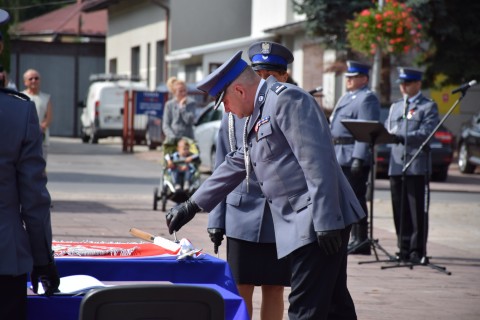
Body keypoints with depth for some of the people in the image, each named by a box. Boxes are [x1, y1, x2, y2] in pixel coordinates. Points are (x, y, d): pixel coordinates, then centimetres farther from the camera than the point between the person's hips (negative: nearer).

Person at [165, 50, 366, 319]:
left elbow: (317, 163, -20)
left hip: (316, 225, -10)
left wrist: (325, 222, -24)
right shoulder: (259, 114, 20)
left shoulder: (285, 100, -12)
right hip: (301, 225, 10)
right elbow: (237, 164, 29)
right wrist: (192, 206, 30)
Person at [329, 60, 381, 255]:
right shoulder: (347, 97, 21)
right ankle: (355, 238, 21)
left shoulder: (367, 98, -10)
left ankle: (361, 240, -4)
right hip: (340, 157, 10)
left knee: (356, 198, -8)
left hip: (354, 157, -10)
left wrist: (358, 158, -25)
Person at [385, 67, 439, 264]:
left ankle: (417, 251, -1)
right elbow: (388, 129, 19)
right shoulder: (395, 107, 23)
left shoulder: (428, 106, 2)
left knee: (417, 210, -4)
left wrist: (401, 136, -22)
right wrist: (388, 134, -6)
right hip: (396, 164, 6)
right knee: (399, 210, 5)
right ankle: (404, 249, 12)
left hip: (416, 166, -6)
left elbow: (426, 133, -11)